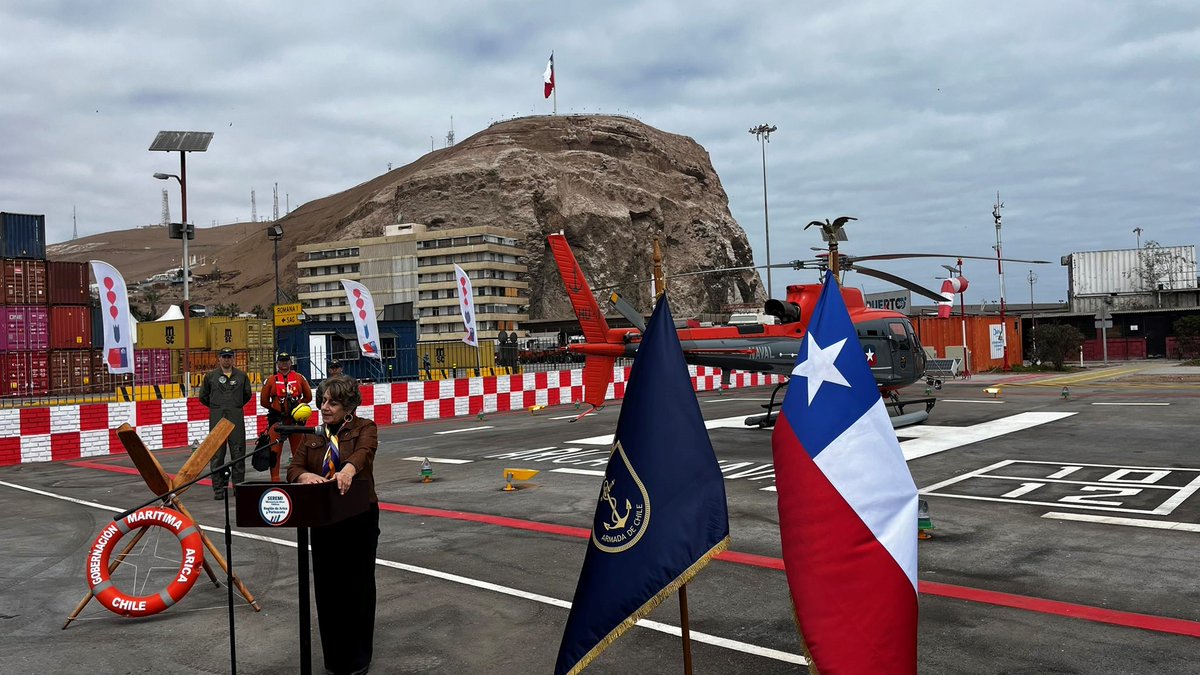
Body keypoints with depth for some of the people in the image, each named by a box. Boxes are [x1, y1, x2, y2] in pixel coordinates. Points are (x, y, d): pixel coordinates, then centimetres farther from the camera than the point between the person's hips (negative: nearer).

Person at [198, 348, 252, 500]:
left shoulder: (241, 376, 9)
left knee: (238, 453, 3)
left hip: (237, 418, 1)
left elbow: (248, 395, 21)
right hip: (217, 418, -1)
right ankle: (218, 489, 3)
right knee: (217, 455, -1)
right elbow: (203, 396, 16)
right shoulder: (210, 376, 6)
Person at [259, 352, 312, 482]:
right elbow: (264, 401, 5)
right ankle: (275, 479, 3)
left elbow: (308, 397, 10)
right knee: (274, 451, -2)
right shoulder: (270, 380, 4)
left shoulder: (299, 378, 7)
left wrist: (296, 406, 3)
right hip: (277, 419, -1)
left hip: (296, 419, 1)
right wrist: (276, 407, 2)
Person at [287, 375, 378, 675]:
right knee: (326, 586, 7)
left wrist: (348, 469, -48)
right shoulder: (312, 436, 8)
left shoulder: (365, 428, -4)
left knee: (357, 586, 5)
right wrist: (306, 476, -28)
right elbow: (293, 468, -3)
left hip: (359, 519, -4)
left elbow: (363, 451, -25)